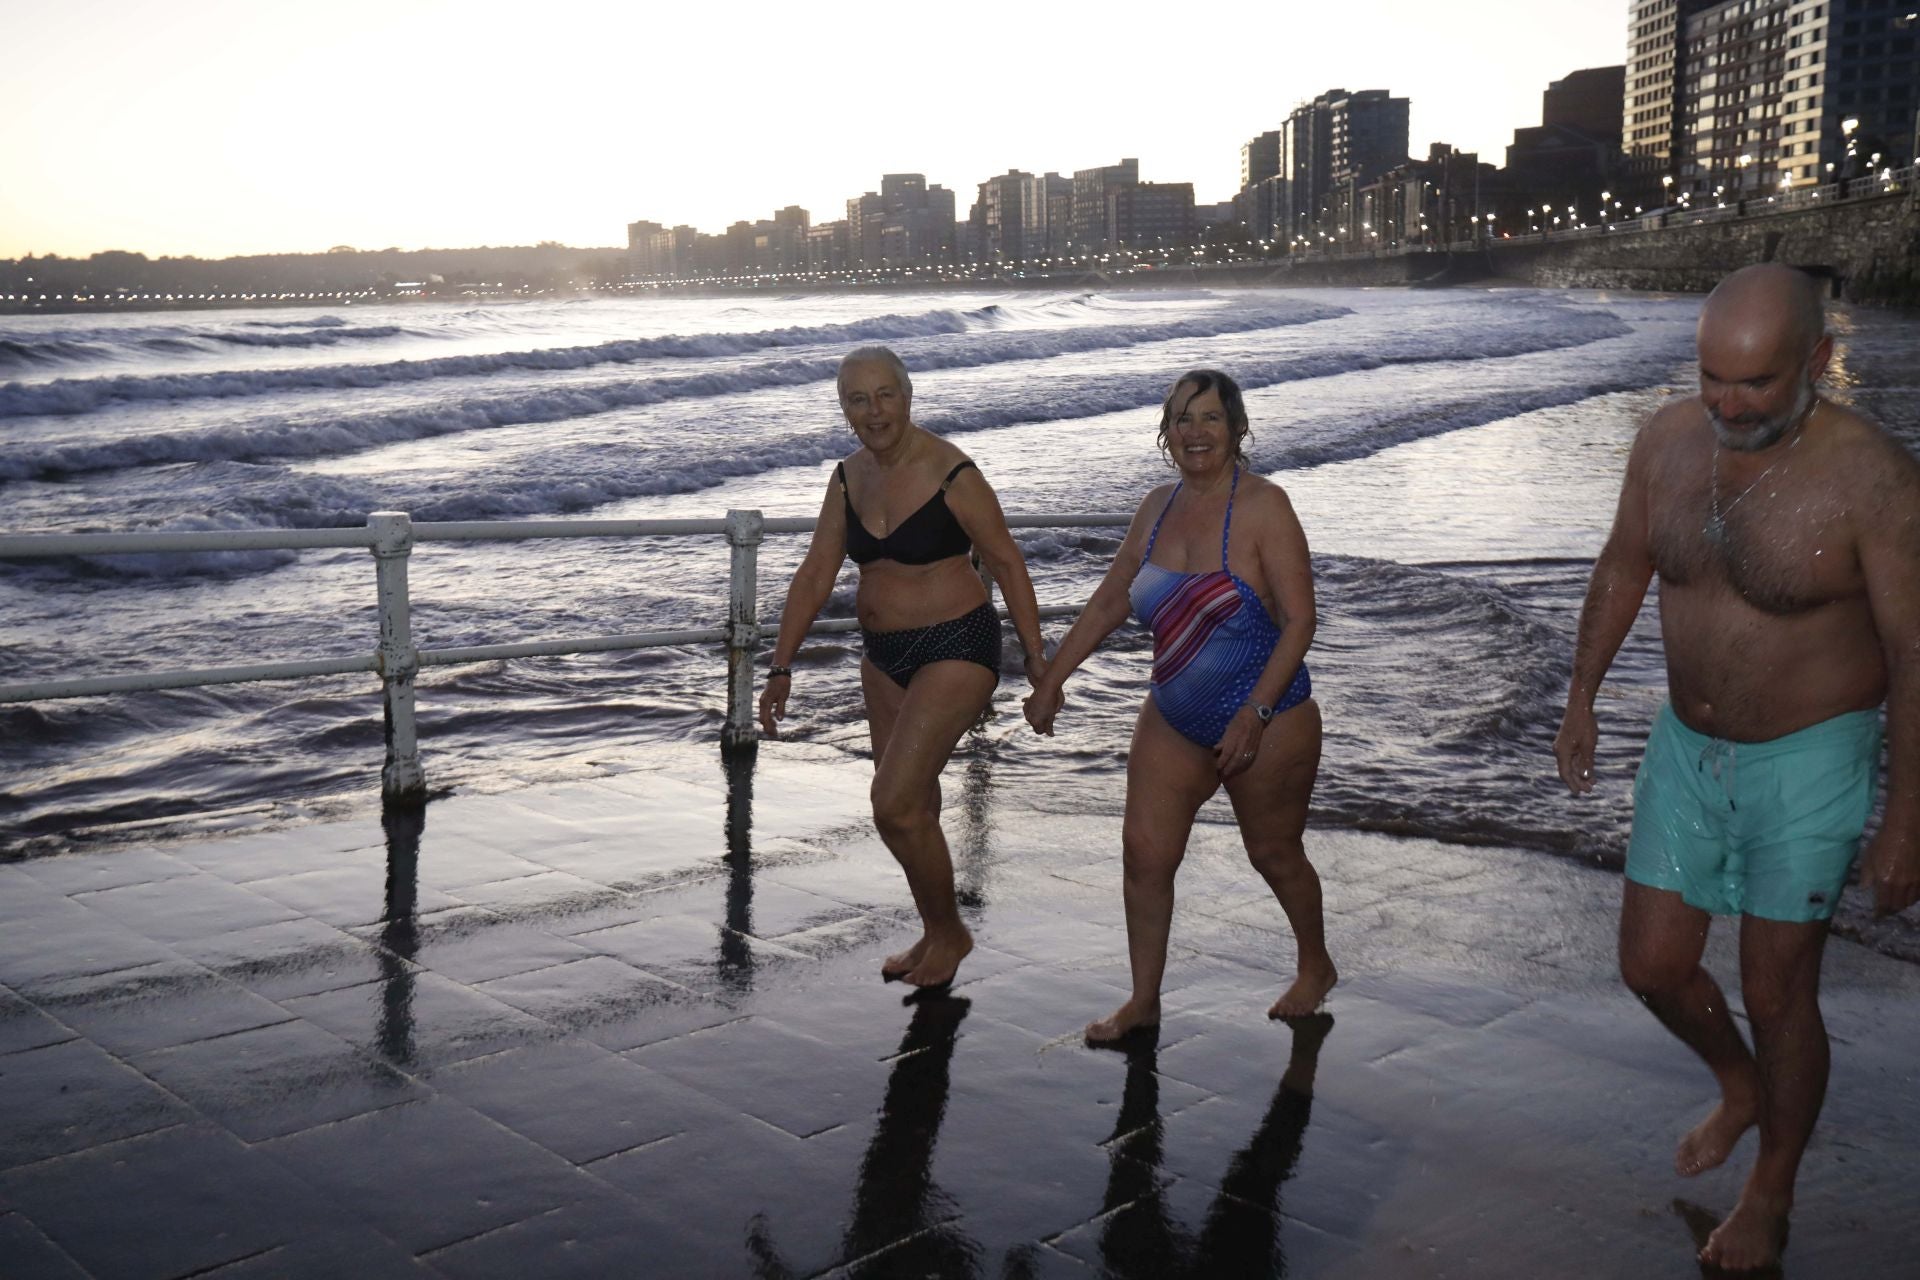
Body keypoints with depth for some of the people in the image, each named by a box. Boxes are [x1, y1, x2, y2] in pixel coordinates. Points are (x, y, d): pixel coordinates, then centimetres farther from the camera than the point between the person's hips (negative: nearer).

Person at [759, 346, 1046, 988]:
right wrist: (781, 667, 6)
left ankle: (950, 931, 10)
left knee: (894, 804, -13)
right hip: (885, 655, 7)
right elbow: (815, 574, 7)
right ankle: (935, 935, 33)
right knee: (913, 809, 15)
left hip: (956, 650, -7)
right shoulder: (850, 477, 3)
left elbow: (1007, 563, -10)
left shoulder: (952, 475, -16)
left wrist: (1036, 659, -9)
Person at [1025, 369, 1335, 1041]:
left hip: (1267, 721, -5)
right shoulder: (1158, 507, 4)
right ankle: (1143, 1000, 16)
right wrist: (1052, 678, 12)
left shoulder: (1263, 506, -15)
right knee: (1144, 852, 1)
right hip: (1174, 719, 6)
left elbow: (1299, 619, -18)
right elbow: (1110, 600, 14)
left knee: (1274, 855, 11)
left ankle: (1316, 967, 38)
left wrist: (1254, 714, -25)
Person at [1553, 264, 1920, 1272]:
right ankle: (1741, 1087, 44)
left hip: (1807, 763, -5)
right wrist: (1583, 697, 13)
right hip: (1686, 745, 5)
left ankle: (1771, 1194, 30)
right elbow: (1622, 570, 10)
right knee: (1653, 965, 12)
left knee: (1775, 993, 5)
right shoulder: (1668, 440, -6)